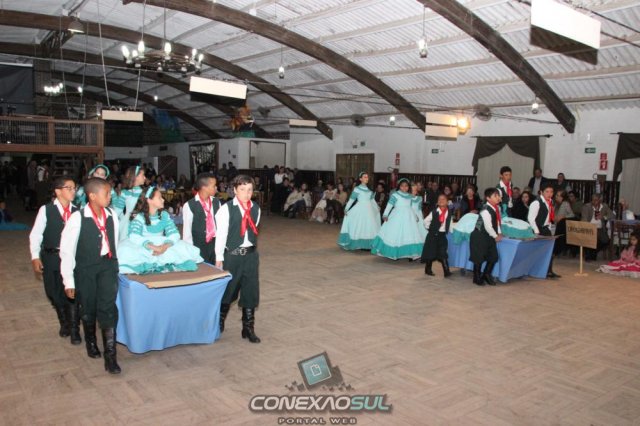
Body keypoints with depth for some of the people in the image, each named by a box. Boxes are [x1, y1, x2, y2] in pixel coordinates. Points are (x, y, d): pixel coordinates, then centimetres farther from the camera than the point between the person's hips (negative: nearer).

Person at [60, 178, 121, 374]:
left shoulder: (112, 216, -5)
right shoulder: (77, 218, -17)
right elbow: (66, 250, -11)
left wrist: (115, 265, 8)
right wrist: (69, 281, -9)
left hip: (108, 265, 2)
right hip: (86, 269, -2)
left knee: (108, 308, -7)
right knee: (88, 309, 16)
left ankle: (110, 356, -1)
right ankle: (91, 343, 43)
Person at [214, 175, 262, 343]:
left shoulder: (256, 209, 5)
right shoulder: (226, 209, -10)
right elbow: (221, 234, -9)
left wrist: (252, 250, 13)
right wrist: (219, 258, -8)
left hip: (251, 254, 4)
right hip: (232, 254, -4)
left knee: (251, 291, 6)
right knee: (228, 290, 10)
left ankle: (248, 328, 19)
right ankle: (219, 323, 32)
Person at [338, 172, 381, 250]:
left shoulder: (369, 189, 10)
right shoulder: (357, 189, -5)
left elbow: (372, 200, 19)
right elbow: (351, 199, -6)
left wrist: (377, 208, 22)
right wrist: (346, 209, -11)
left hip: (369, 209, 6)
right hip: (360, 209, -6)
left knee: (370, 226, 5)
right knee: (359, 226, -4)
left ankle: (367, 244, 10)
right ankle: (359, 244, 1)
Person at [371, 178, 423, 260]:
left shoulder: (410, 196, 13)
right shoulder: (395, 195, -3)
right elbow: (389, 205, -10)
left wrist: (416, 216, 19)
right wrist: (385, 214, -20)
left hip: (409, 217, 5)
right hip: (397, 216, -5)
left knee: (410, 234, 1)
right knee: (396, 234, -3)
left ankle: (410, 254, 6)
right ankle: (395, 253, 4)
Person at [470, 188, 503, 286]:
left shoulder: (497, 208, 3)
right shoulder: (485, 211, -24)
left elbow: (498, 221, 11)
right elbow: (488, 226, -23)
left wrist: (499, 233, 1)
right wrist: (495, 236, -11)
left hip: (489, 236, 8)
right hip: (479, 237, -8)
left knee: (494, 257, 8)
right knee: (479, 258, 0)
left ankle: (487, 275, 26)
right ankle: (477, 278, 15)